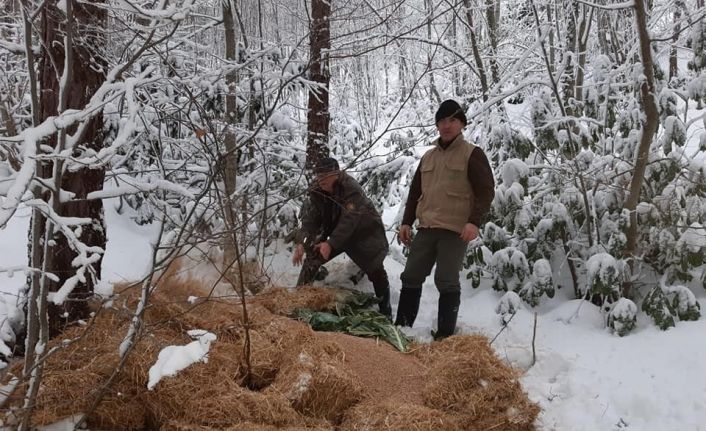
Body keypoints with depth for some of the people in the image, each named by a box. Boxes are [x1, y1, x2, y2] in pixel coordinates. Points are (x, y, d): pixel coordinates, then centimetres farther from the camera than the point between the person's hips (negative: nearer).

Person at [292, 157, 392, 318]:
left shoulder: (352, 189, -32)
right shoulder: (317, 191, -14)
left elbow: (349, 221, -37)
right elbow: (310, 218, -17)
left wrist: (331, 244, -46)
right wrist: (301, 242, -32)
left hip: (364, 232, -5)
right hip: (335, 230, 5)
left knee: (375, 269, -8)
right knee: (312, 257, -7)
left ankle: (385, 311, 8)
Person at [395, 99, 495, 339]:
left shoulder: (472, 154, -1)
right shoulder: (428, 156, 17)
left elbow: (486, 191, -8)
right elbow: (415, 192, 21)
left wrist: (474, 221, -20)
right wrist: (406, 222, 14)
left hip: (455, 230, -6)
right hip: (426, 229, 6)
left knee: (447, 282, -7)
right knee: (411, 277, 7)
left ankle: (445, 335, 1)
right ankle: (401, 327, 17)